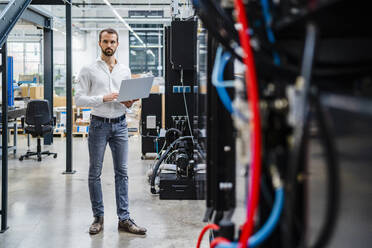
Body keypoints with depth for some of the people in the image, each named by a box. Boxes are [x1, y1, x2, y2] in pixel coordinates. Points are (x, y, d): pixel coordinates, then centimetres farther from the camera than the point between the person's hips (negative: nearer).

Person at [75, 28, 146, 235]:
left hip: (120, 124, 3)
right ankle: (98, 218, 15)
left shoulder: (125, 70, 9)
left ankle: (124, 218, 9)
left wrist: (129, 103, -9)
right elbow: (79, 98, -8)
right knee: (95, 173, 4)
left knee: (122, 172, 3)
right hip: (99, 124, -3)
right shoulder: (89, 70, -2)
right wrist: (103, 98, -21)